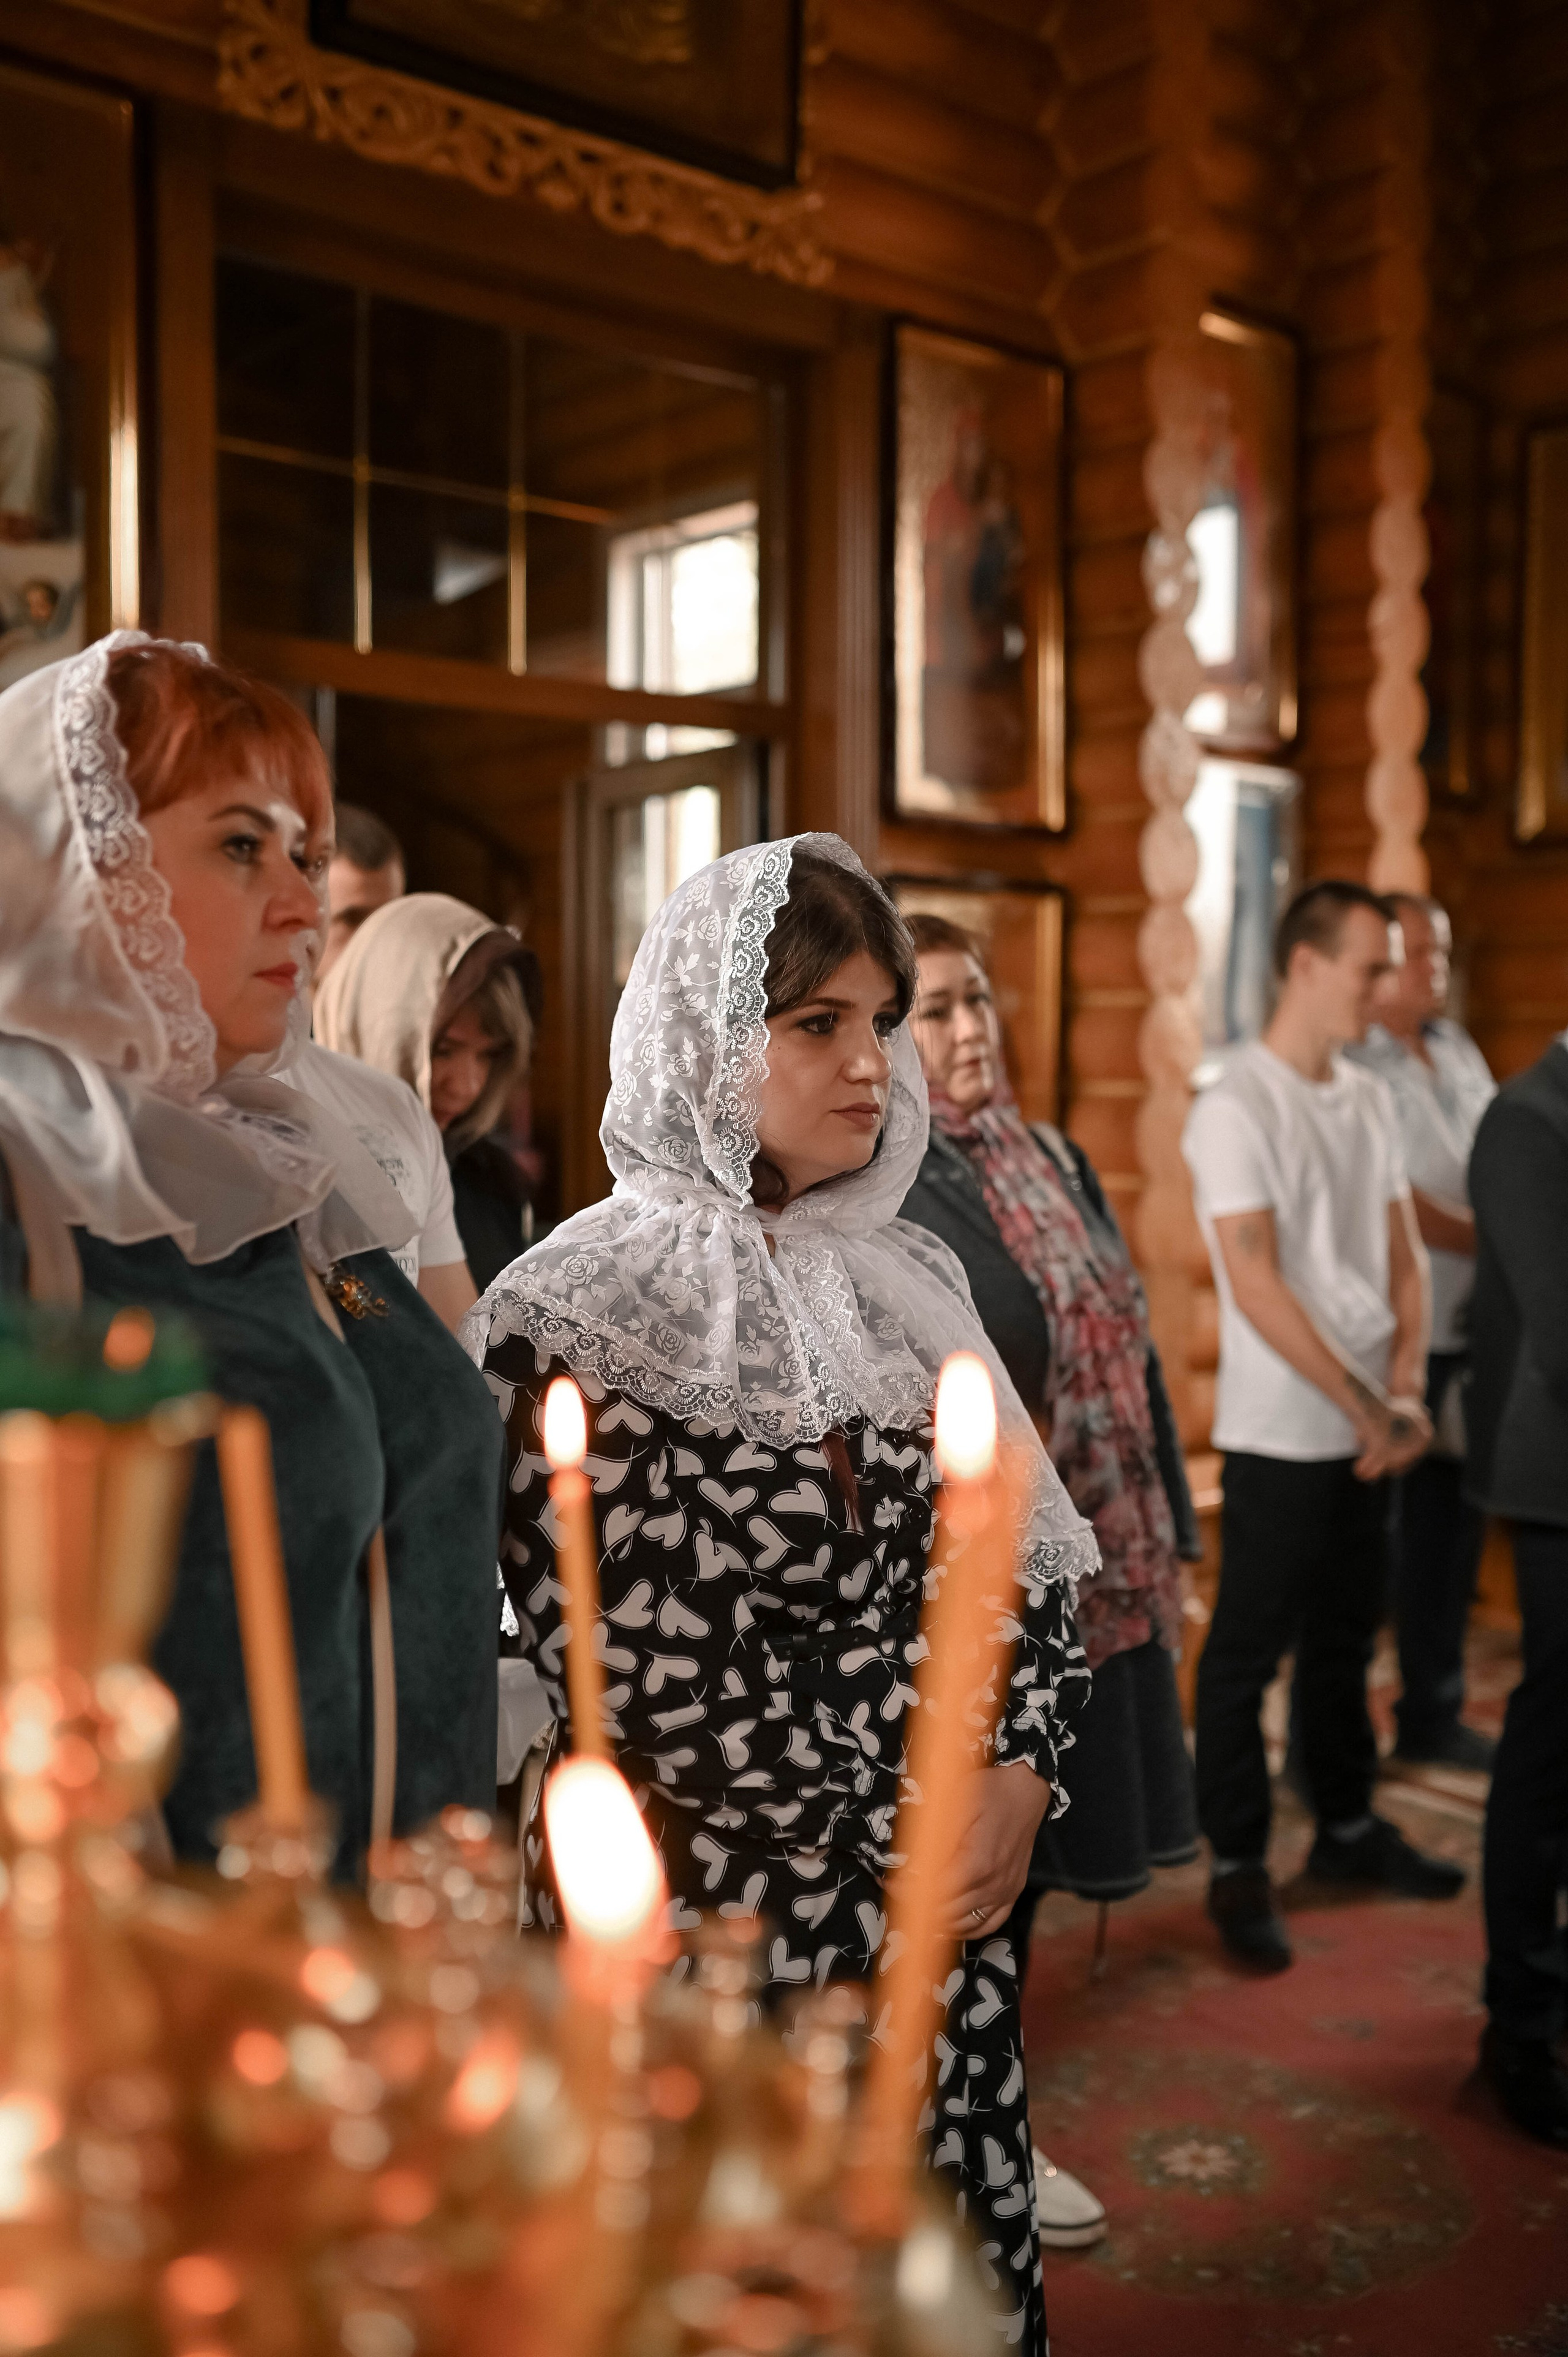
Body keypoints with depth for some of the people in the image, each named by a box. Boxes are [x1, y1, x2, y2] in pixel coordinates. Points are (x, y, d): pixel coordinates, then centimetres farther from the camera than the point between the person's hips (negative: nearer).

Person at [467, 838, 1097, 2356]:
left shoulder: (905, 1280, 3)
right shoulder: (574, 1319, -14)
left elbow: (1015, 1555, 8)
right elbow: (626, 1671, -14)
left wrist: (1019, 1781, -5)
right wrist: (914, 1824, -12)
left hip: (943, 1903, 5)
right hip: (704, 1916, -4)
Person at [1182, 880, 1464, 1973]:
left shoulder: (1371, 1101, 10)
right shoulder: (1236, 1111, -13)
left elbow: (1403, 1258, 10)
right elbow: (1258, 1289, -17)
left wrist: (1405, 1391, -4)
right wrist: (1365, 1407, -14)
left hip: (1369, 1429, 7)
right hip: (1280, 1436, -7)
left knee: (1346, 1639, 18)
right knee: (1248, 1653, 4)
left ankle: (1348, 1828, 34)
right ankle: (1240, 1866, 16)